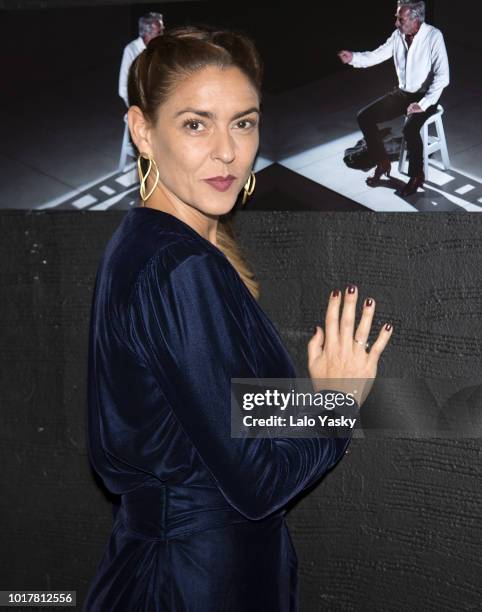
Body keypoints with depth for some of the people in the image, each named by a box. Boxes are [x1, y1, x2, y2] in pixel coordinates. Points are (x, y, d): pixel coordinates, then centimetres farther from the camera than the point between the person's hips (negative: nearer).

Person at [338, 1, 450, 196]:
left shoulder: (433, 36, -20)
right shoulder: (398, 35, -2)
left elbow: (442, 76, -23)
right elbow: (376, 55, 3)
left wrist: (423, 104, -27)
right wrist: (353, 57, -17)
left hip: (425, 97, -6)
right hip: (402, 93, 6)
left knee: (410, 128, -34)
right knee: (364, 117, -8)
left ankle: (417, 176, -11)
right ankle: (382, 163, 9)